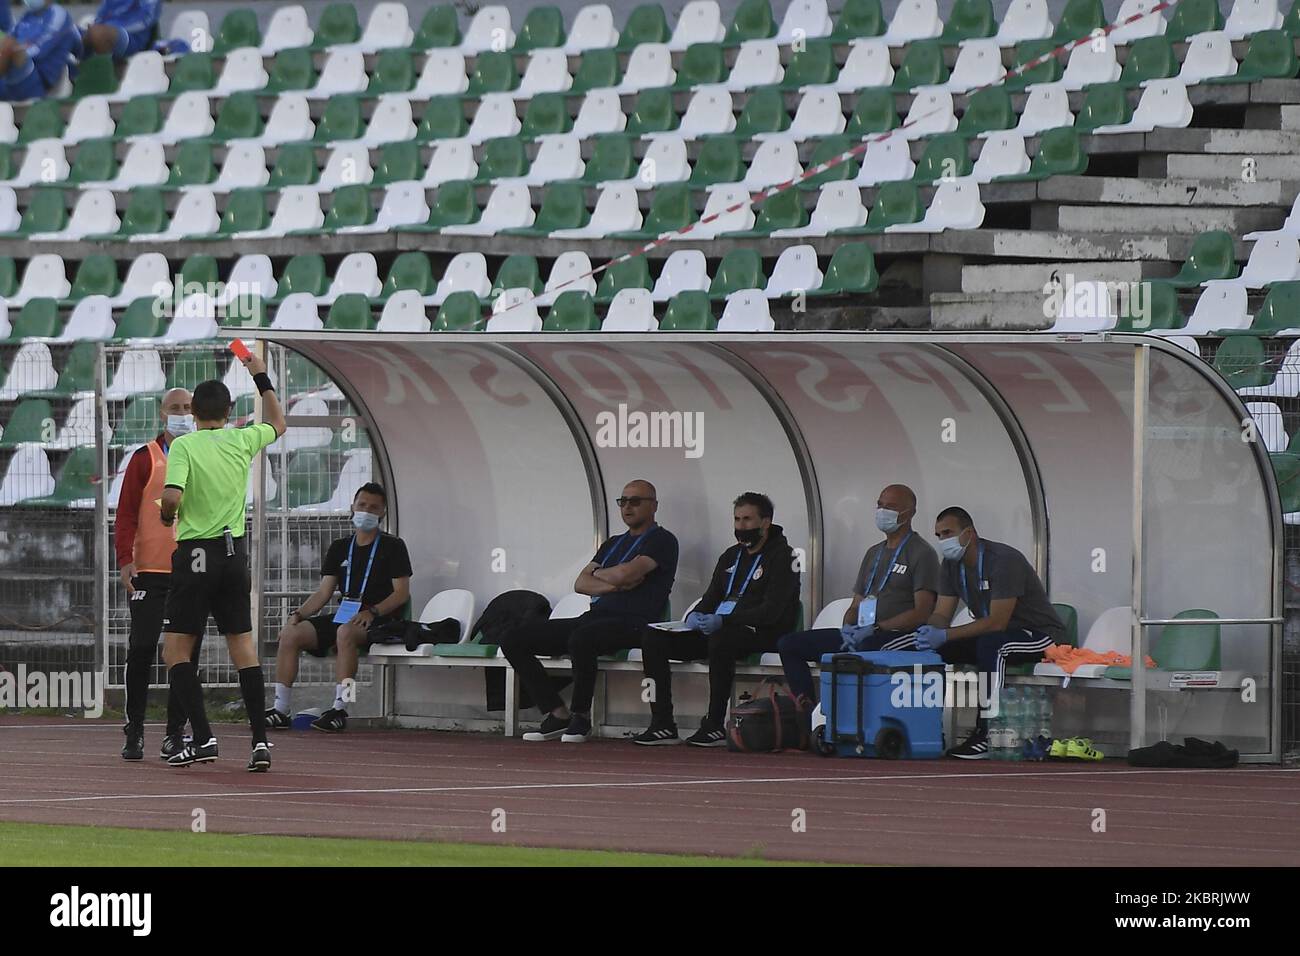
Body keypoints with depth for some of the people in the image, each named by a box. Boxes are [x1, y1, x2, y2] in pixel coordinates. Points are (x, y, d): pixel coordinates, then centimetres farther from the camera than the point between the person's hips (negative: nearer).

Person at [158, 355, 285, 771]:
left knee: (176, 650, 3)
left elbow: (172, 497, -22)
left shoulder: (184, 446, -10)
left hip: (196, 553, -4)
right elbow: (278, 423, 24)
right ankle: (260, 740, 1)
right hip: (235, 553, 4)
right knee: (244, 648, 7)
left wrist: (166, 515, 0)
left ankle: (203, 737, -7)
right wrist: (261, 377, 28)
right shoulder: (242, 441, 3)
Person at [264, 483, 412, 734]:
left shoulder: (392, 546, 3)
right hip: (343, 616, 6)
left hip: (380, 619, -6)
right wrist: (299, 614, -4)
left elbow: (401, 593, -5)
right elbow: (324, 593, 13)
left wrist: (372, 612, -20)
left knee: (345, 632, -39)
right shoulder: (340, 548, 18)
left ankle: (340, 709, -40)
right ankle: (280, 710, -16)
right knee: (291, 633, -15)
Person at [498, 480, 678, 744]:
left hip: (632, 621, -8)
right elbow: (581, 583, 13)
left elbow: (626, 574, -14)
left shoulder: (661, 541, 1)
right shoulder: (613, 543, 26)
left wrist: (598, 574, 6)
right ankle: (557, 714, -6)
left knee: (581, 638, -41)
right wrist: (614, 584, -5)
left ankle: (581, 716, -21)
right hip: (595, 617, 8)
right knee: (513, 640, -2)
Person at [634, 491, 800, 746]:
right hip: (718, 632, 8)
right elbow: (711, 599, 21)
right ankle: (662, 724, -13)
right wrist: (695, 616, -5)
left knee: (720, 640, -41)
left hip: (762, 635, -8)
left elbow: (771, 612, -15)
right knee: (654, 639, -8)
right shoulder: (730, 557, 22)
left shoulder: (781, 556, -4)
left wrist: (722, 621, -24)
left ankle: (715, 726, -34)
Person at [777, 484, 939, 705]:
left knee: (863, 648, -43)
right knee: (788, 645, 0)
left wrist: (875, 628, -18)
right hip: (861, 635, 9)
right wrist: (848, 628, -2)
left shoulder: (921, 554, -2)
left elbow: (921, 613, -12)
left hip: (899, 636, -9)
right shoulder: (874, 553, 23)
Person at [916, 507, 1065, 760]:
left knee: (990, 644, -39)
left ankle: (986, 733, -42)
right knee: (934, 648, -12)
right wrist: (929, 632, -25)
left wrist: (946, 635, -34)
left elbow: (997, 622, -29)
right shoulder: (952, 565, 2)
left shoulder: (1004, 560, -24)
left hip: (1040, 635, -8)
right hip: (992, 635, 8)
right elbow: (941, 615, 0)